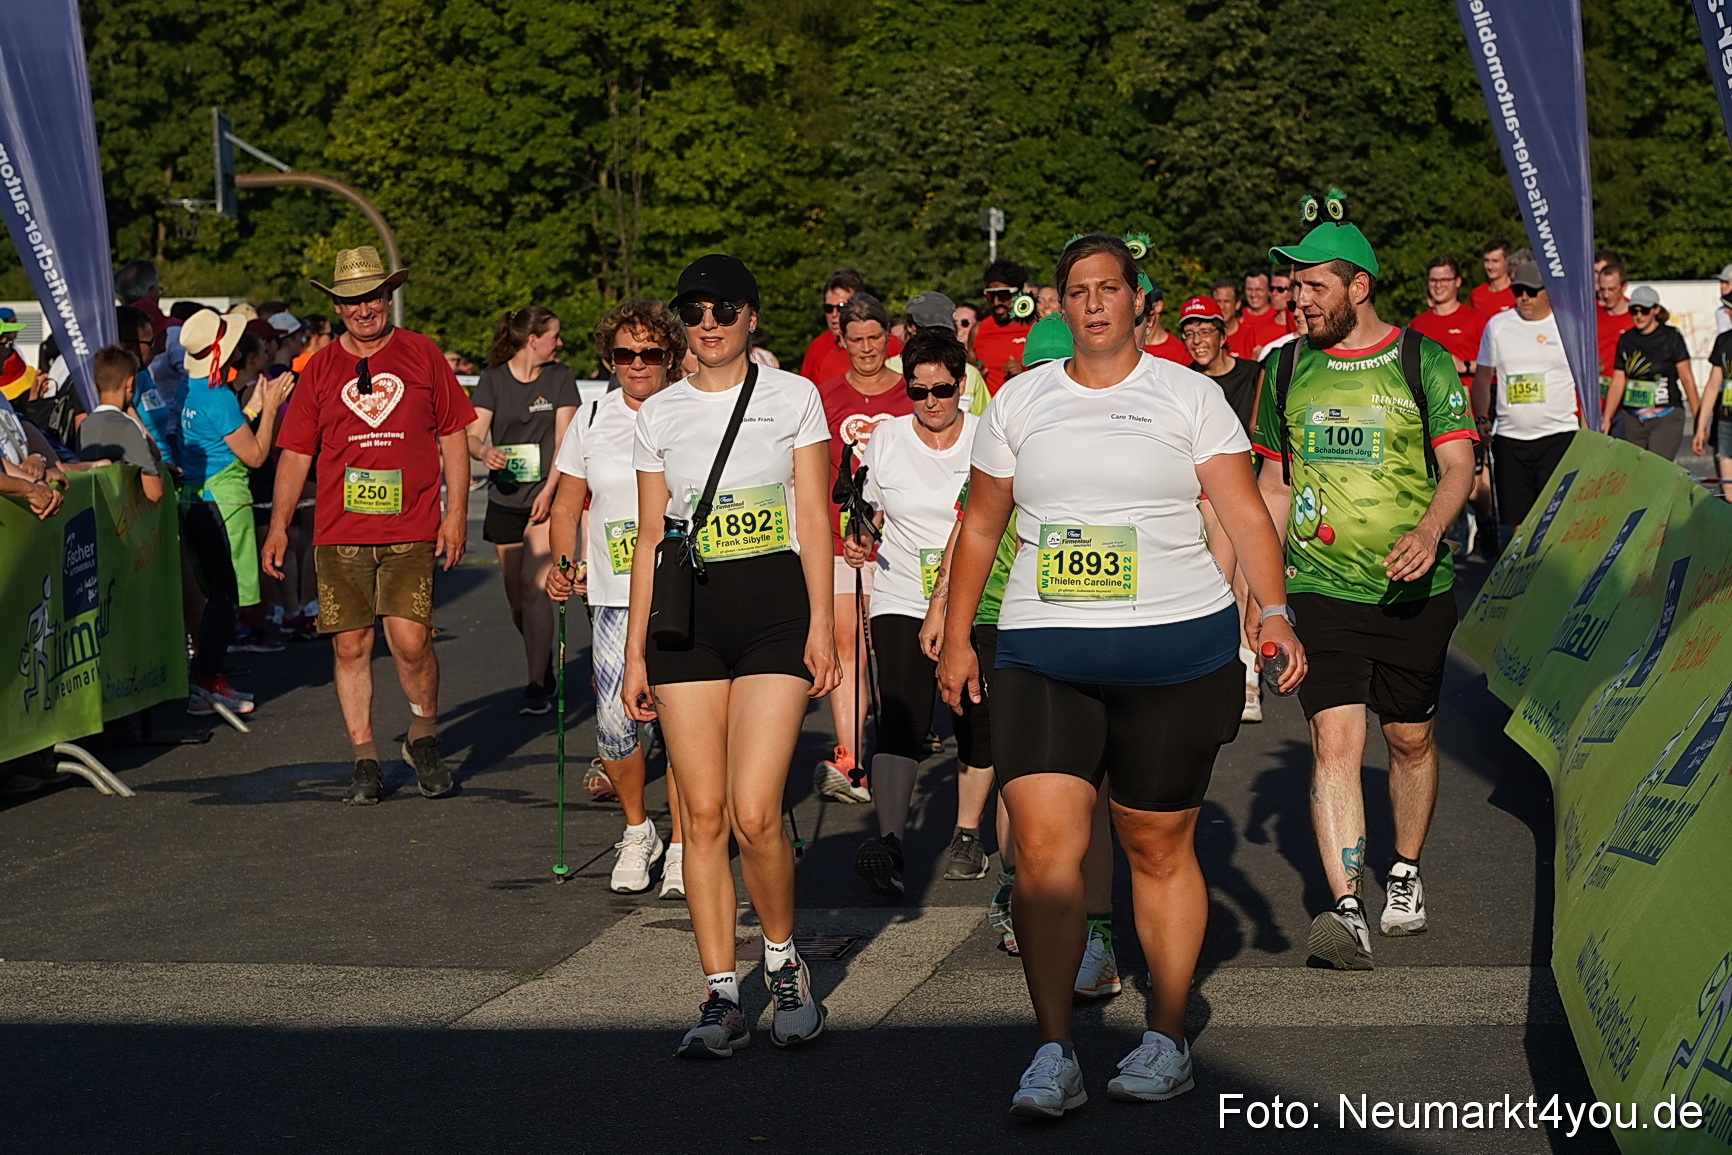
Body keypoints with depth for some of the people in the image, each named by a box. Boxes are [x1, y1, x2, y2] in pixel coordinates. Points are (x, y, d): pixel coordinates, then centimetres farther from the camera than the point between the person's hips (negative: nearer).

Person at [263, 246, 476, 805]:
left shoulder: (423, 355, 7)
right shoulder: (320, 367, 9)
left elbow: (454, 437, 9)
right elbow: (295, 453, 10)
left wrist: (456, 512, 2)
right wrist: (278, 525, 4)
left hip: (412, 529, -2)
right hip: (340, 530, 2)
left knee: (410, 639, -13)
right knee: (350, 645, 1)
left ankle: (424, 738, 13)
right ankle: (364, 761, 12)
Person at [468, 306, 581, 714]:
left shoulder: (560, 378, 2)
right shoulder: (493, 379, 3)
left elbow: (564, 440, -3)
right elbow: (472, 436, -5)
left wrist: (549, 489, -15)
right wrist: (484, 453, -28)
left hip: (545, 496, -2)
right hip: (505, 498, 2)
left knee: (534, 585, -16)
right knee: (515, 597, 8)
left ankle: (537, 685, -13)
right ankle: (543, 664, 31)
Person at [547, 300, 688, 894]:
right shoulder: (590, 420, 8)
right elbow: (565, 507, 17)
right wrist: (564, 565, 1)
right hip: (614, 597, 2)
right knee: (614, 719, -6)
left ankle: (682, 847, 11)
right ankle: (637, 832, 18)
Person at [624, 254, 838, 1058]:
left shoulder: (793, 397, 5)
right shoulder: (659, 414, 11)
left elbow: (814, 520, 3)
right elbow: (650, 538, 12)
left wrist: (821, 624, -6)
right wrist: (635, 651, 8)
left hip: (774, 608, -3)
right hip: (687, 616, 3)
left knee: (754, 812, -12)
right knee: (703, 814, 1)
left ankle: (784, 962, 12)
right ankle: (721, 997, 8)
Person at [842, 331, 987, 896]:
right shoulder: (886, 439, 3)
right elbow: (871, 510, 16)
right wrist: (860, 541, -4)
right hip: (902, 601, 0)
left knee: (978, 723, 6)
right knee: (903, 717, -17)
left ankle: (967, 833, 26)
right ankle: (890, 840, -27)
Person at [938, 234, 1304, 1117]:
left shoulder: (1187, 395, 3)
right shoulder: (1020, 401, 10)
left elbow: (1245, 514, -2)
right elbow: (980, 527, 16)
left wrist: (1274, 612, -16)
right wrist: (955, 638, 13)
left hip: (1175, 647, -1)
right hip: (1042, 653, 2)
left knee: (1159, 849, 7)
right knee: (1042, 845, -11)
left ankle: (1167, 1039, 20)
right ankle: (1053, 1055, -5)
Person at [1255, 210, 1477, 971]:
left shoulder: (1426, 363, -1)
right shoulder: (1286, 370, 7)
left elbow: (1457, 465, -6)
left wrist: (1428, 531, -26)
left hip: (1415, 589, 0)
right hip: (1321, 588, 1)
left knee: (1411, 739, 12)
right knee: (1334, 742, -13)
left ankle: (1405, 874, 35)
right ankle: (1347, 911, -19)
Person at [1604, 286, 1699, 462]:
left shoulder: (1671, 337, -2)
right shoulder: (1626, 340, 9)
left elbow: (1686, 378, -3)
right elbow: (1617, 382, 10)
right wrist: (1606, 419, 3)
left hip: (1667, 418, -4)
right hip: (1633, 420, 4)